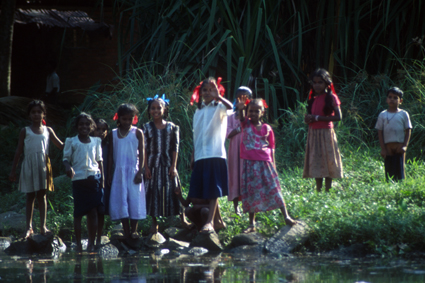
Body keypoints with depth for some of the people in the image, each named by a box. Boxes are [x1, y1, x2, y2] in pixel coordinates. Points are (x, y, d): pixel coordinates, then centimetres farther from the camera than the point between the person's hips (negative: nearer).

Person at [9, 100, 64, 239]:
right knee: (30, 196, 2)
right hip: (29, 164, -1)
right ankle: (28, 227, 4)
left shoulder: (48, 131, 10)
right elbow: (19, 151, 6)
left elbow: (61, 146, 15)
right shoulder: (25, 131, 5)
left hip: (43, 165, 1)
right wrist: (13, 170, 3)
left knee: (42, 195, 1)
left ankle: (43, 226, 2)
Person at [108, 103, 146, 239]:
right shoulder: (114, 134, 7)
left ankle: (134, 230, 3)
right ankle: (126, 231, 1)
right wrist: (110, 174, 4)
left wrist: (140, 172, -9)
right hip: (119, 172, 2)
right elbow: (111, 155, 8)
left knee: (134, 199, -3)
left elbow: (141, 153, -1)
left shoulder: (137, 133, 2)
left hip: (133, 171, -2)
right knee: (120, 201, -2)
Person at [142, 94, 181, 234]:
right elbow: (144, 149, 0)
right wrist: (146, 167, -6)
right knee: (153, 192, 1)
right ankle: (154, 223, 9)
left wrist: (173, 166, -5)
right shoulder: (147, 128, 2)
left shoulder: (172, 127, 3)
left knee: (170, 191, 1)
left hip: (168, 165, 0)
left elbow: (175, 148, 1)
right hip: (153, 165, 0)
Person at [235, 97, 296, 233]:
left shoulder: (267, 128, 4)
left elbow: (271, 148, 6)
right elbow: (242, 117, -20)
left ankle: (286, 217, 11)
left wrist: (273, 164, 1)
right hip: (249, 164, 0)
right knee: (250, 194, 4)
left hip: (265, 163, 0)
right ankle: (252, 224, 11)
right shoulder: (246, 124, 3)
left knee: (274, 191, 2)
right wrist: (240, 109, -42)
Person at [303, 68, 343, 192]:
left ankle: (327, 191, -2)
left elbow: (338, 116, -13)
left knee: (327, 162, -4)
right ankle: (318, 191, 8)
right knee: (316, 163, 5)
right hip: (313, 133, 6)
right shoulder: (313, 98, 14)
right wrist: (307, 118, -2)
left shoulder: (331, 97, -5)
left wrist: (318, 118, -16)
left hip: (326, 132, -6)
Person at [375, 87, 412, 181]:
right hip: (388, 148, 1)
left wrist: (404, 146, -6)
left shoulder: (403, 114, 4)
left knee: (399, 170, -3)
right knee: (389, 171, -2)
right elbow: (380, 132, 6)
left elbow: (408, 131, 5)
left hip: (399, 147, -1)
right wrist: (383, 149, -2)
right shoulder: (383, 115, 6)